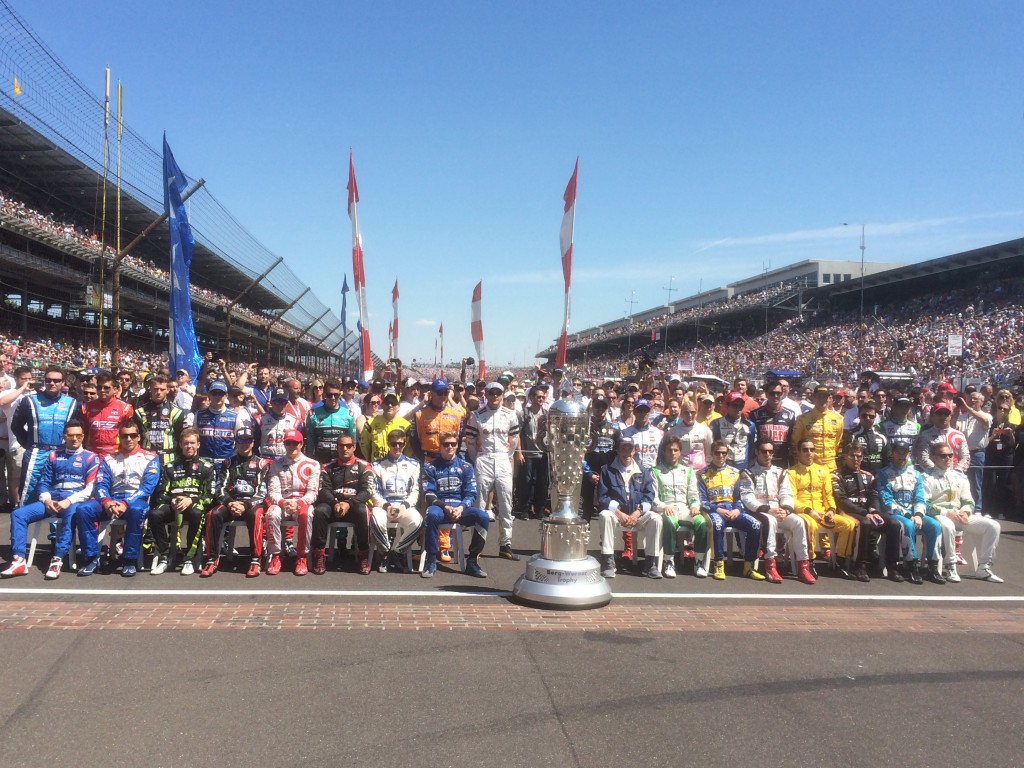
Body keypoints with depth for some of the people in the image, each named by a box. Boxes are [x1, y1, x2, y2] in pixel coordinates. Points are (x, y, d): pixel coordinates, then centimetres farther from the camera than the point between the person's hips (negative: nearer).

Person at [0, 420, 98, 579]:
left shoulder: (91, 458, 5)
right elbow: (44, 482, 14)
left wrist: (68, 501, -17)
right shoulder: (53, 455, 18)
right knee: (18, 514, -16)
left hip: (75, 501, -5)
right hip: (52, 500, 5)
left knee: (71, 514, -39)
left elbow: (90, 488, -4)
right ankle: (19, 560, -20)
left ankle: (57, 560, -40)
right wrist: (47, 500, -7)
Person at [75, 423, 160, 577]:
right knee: (83, 509, -24)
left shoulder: (150, 458, 7)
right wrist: (106, 501, -18)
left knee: (136, 510, -39)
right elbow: (101, 484, 6)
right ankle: (92, 557, -14)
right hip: (112, 501, 4)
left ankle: (130, 560, -27)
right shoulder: (108, 459, 18)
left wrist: (126, 503, -20)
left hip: (136, 500, -4)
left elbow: (148, 486, -6)